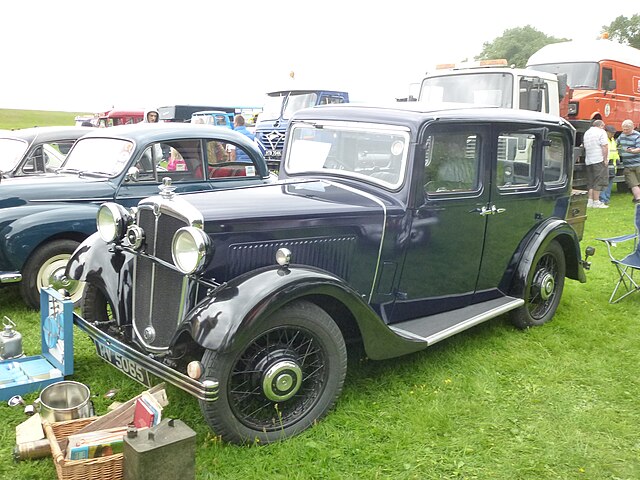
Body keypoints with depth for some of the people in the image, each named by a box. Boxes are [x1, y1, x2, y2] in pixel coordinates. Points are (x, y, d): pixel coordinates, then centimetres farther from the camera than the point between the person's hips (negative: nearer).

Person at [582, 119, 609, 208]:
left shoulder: (586, 133, 18)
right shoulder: (601, 132, -5)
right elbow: (605, 146, -14)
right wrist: (605, 159, -13)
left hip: (588, 160, 7)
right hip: (599, 160, -7)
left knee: (591, 182, 11)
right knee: (599, 182, -5)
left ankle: (590, 201, 8)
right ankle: (596, 202, -6)